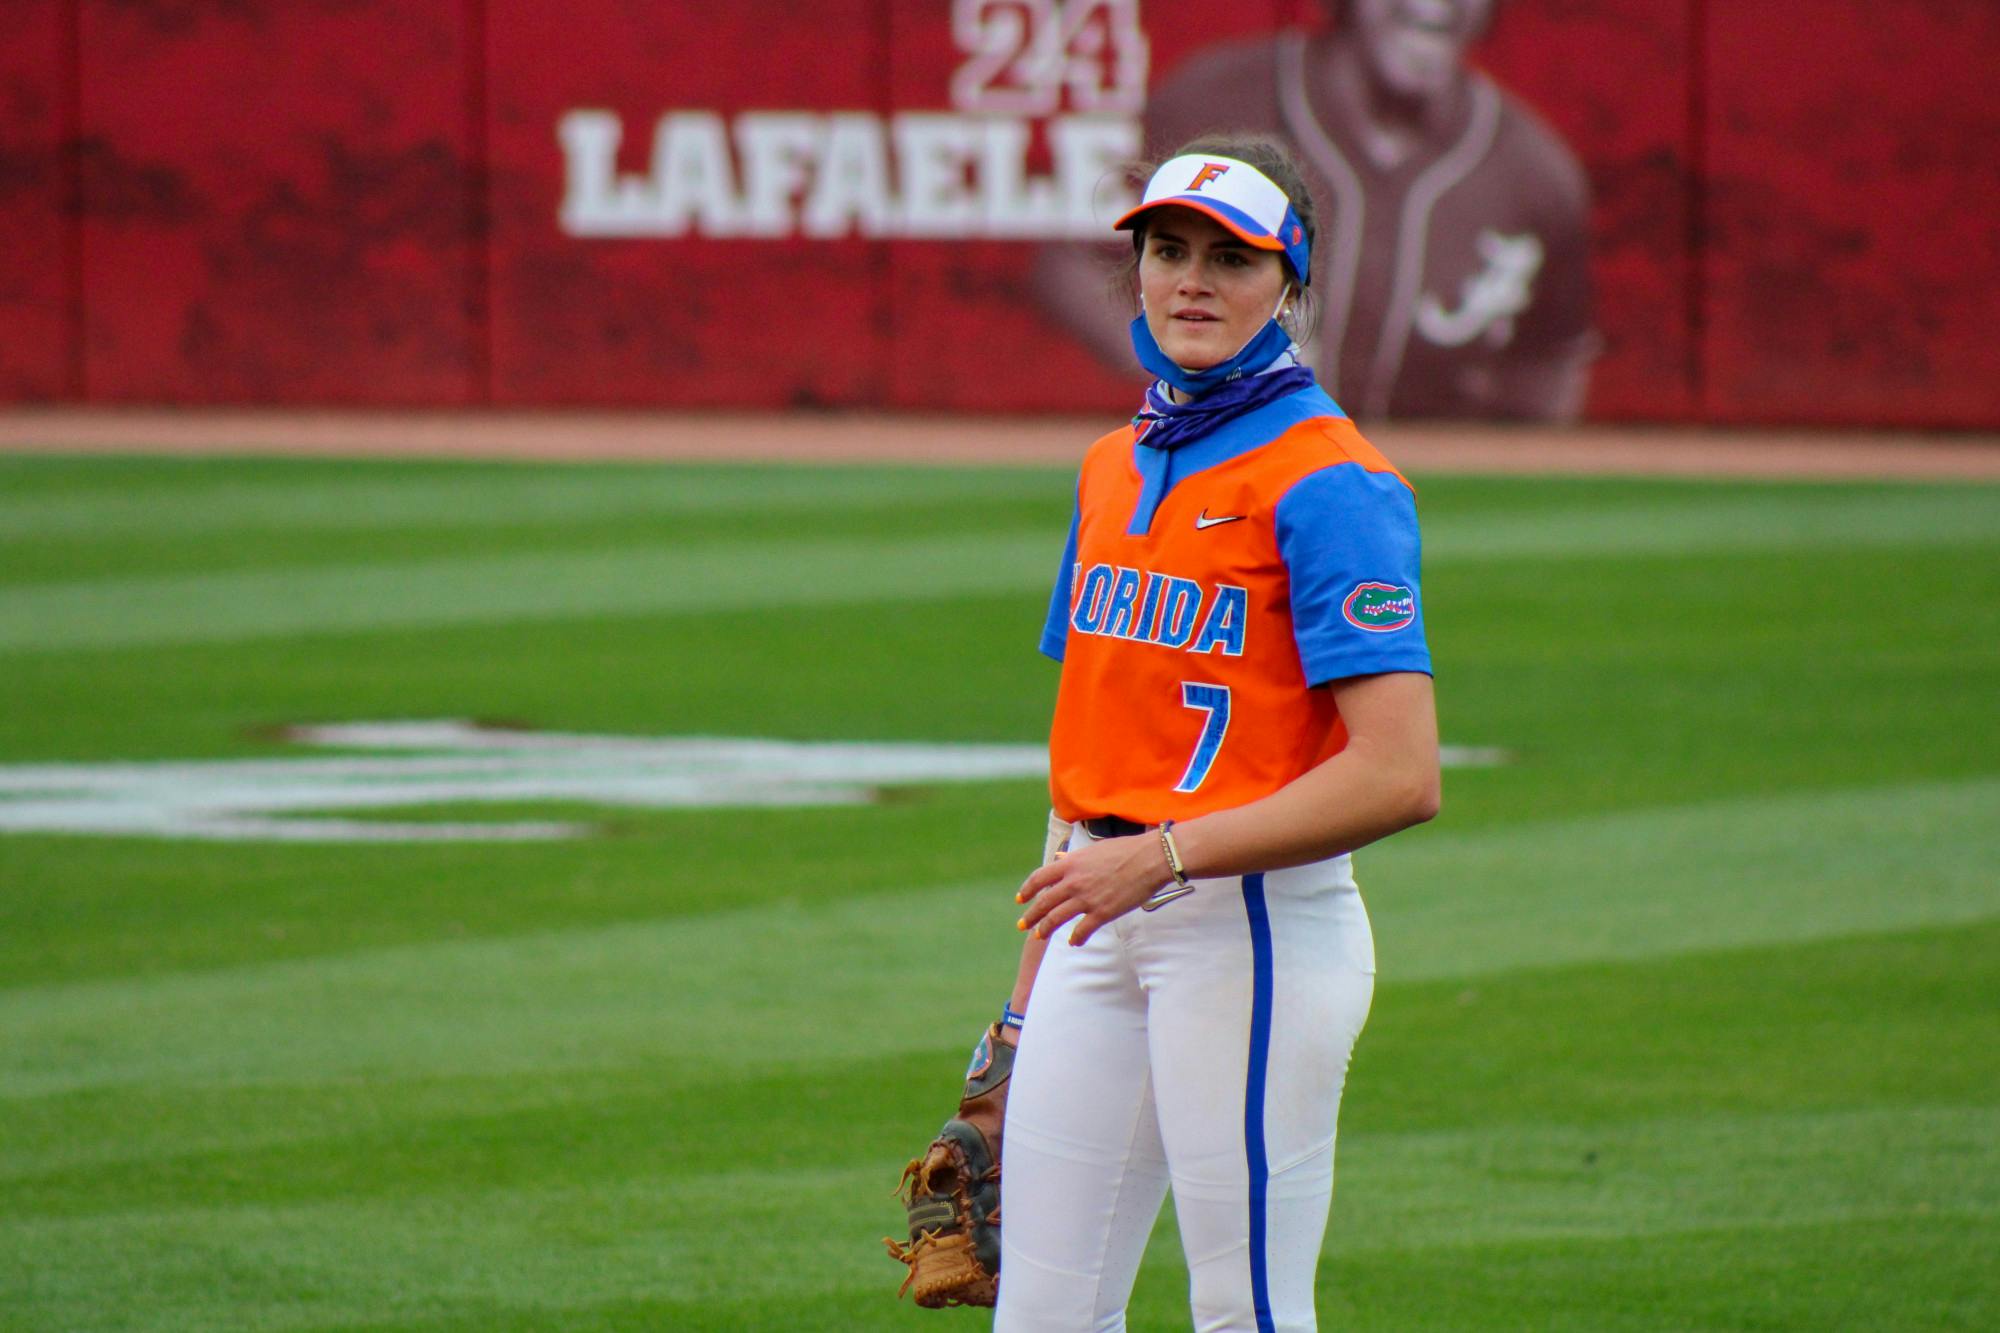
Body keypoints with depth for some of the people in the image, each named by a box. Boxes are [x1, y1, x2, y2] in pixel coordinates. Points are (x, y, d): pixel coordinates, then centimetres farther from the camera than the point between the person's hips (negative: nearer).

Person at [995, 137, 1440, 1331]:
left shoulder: (1325, 482, -11)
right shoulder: (1115, 470, 14)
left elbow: (1400, 777, -19)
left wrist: (1166, 855, -21)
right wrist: (1031, 990, 16)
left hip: (1258, 926, -8)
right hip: (1105, 928, 8)